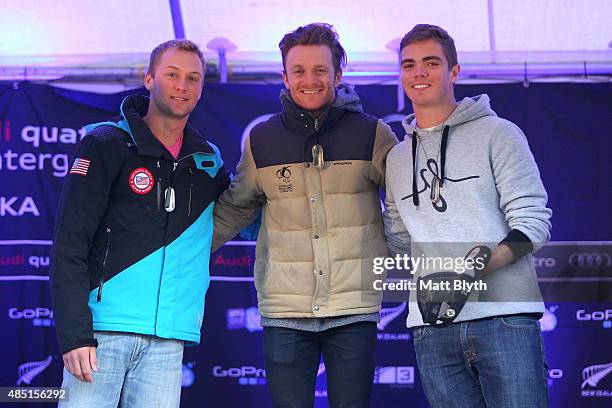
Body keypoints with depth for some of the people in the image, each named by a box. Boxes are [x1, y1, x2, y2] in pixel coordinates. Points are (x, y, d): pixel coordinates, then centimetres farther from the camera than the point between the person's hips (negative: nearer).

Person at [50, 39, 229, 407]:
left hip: (167, 338, 4)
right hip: (103, 328, -4)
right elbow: (70, 245, -6)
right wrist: (75, 333, -15)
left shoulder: (208, 162, 14)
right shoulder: (106, 145, 1)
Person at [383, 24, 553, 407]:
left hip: (505, 317, -4)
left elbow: (533, 222, -3)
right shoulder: (397, 158, 19)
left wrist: (475, 271, -17)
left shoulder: (497, 134, 4)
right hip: (432, 326, 4)